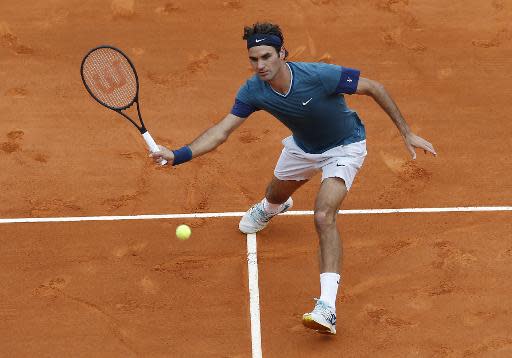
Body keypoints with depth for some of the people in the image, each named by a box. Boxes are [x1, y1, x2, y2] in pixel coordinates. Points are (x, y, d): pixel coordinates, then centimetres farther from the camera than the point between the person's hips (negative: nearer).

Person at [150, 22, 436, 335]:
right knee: (276, 197, 27)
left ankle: (327, 309, -31)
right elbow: (221, 132, -20)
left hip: (344, 147, -5)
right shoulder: (253, 91, -24)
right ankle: (270, 209, 71)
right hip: (303, 146, 5)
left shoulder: (320, 75, -39)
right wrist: (178, 155, -34)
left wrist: (407, 133, -21)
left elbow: (374, 88, -26)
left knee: (324, 217, -26)